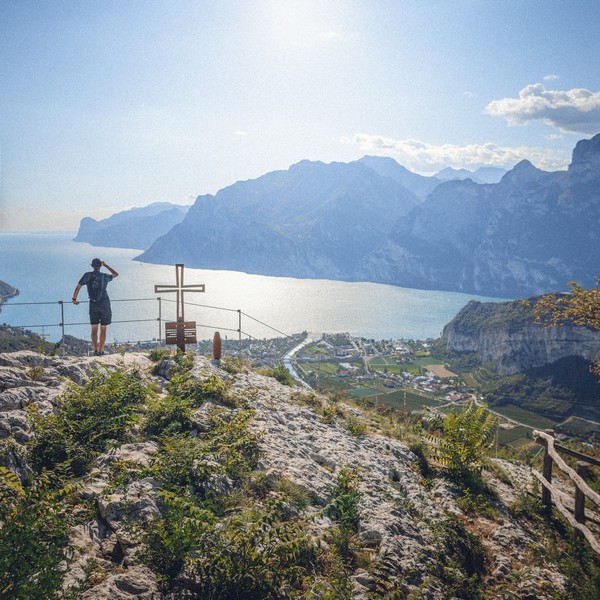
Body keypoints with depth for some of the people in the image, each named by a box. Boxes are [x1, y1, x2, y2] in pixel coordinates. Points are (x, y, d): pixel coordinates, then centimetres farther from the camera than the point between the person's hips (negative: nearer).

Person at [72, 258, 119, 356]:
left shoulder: (87, 275, -4)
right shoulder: (105, 276, -5)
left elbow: (77, 287, -5)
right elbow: (116, 274, 15)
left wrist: (74, 299, 10)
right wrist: (105, 265, 19)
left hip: (93, 305, 1)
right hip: (104, 305, -1)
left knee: (94, 329, 8)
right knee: (103, 329, 7)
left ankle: (95, 350, -6)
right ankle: (101, 351, 8)